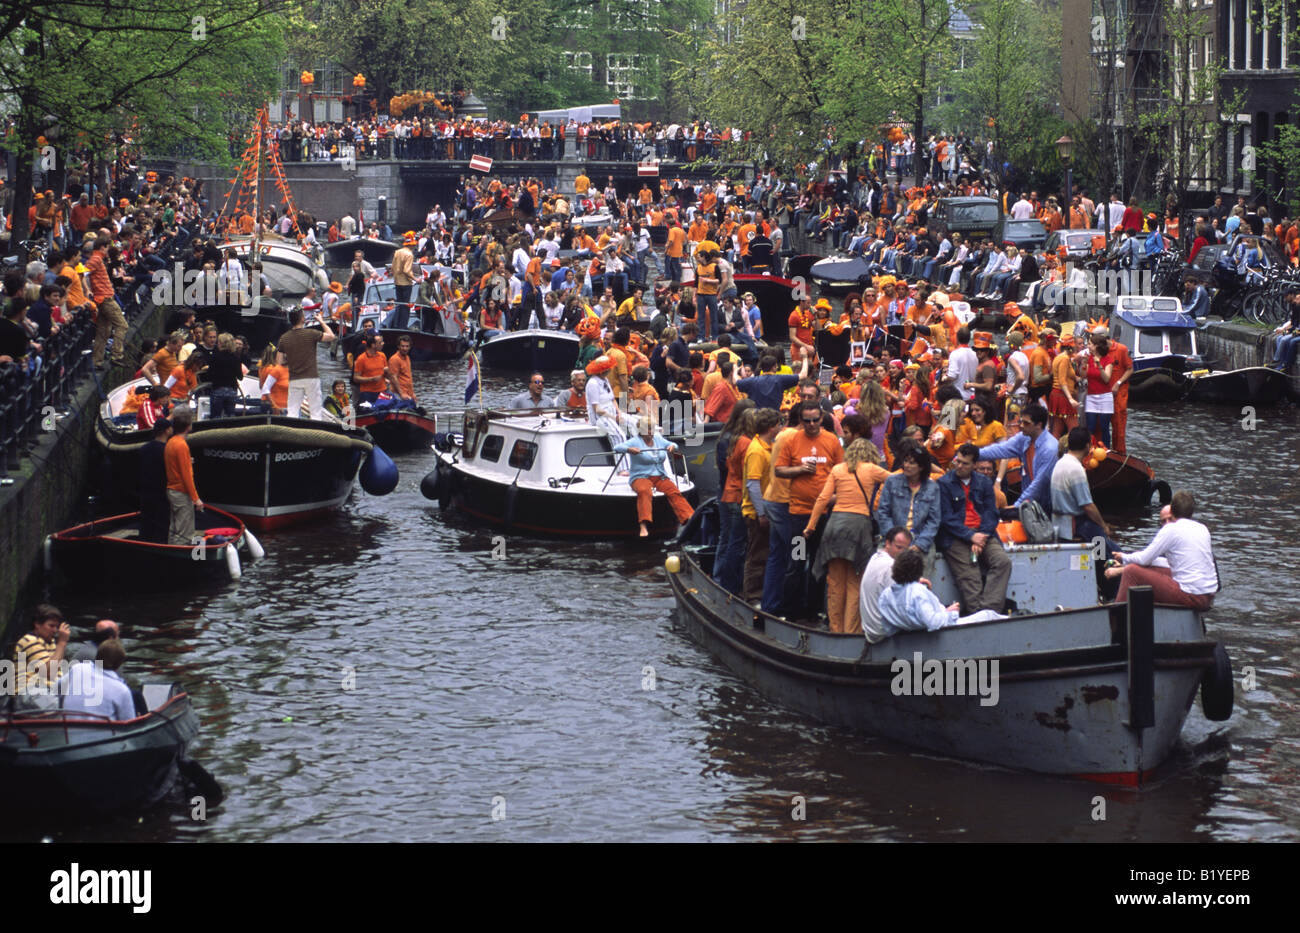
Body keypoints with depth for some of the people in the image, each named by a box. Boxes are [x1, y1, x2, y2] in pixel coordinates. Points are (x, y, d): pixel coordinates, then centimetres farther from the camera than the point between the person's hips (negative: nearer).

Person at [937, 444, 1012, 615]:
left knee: (1003, 562, -23)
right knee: (969, 578, -23)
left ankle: (989, 610, -30)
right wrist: (970, 536, -13)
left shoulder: (984, 482, 17)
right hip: (956, 538, -3)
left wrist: (981, 538, -8)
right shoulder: (944, 483, 5)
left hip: (983, 535, 4)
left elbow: (992, 513, 9)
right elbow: (946, 518, -3)